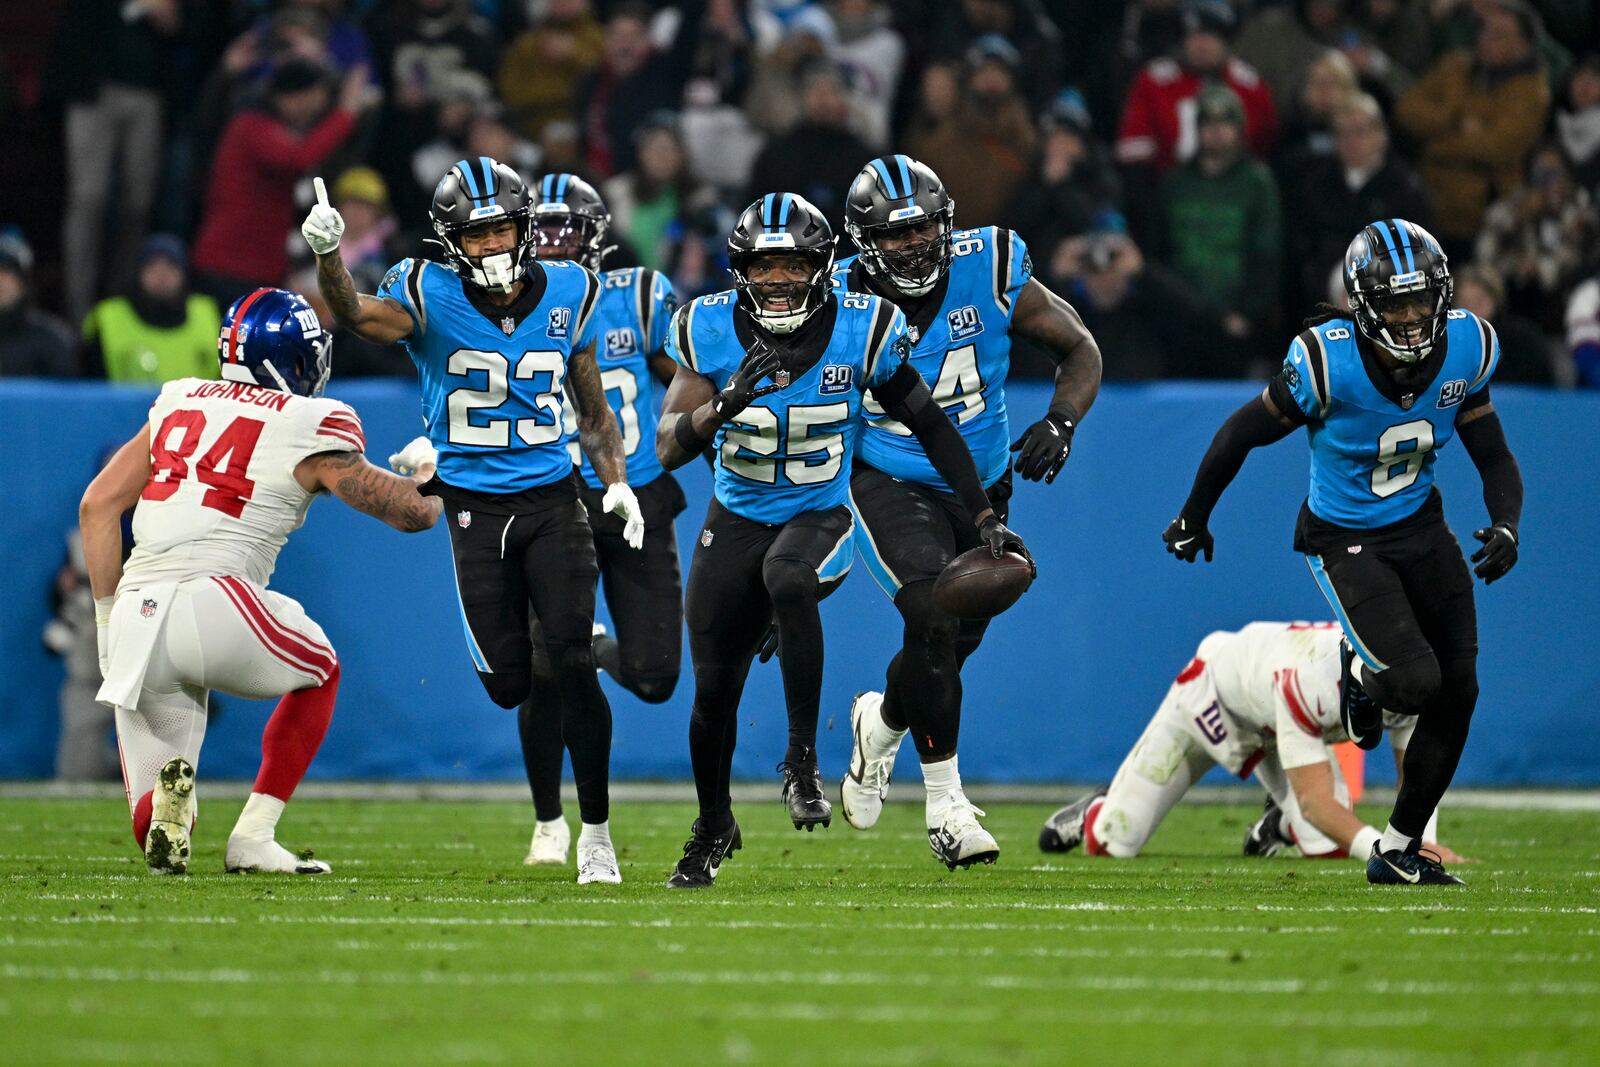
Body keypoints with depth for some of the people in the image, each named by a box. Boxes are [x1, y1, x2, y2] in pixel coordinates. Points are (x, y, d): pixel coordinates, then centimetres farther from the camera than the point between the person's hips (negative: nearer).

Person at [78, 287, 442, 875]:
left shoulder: (180, 402, 20)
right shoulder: (310, 427, 4)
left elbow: (97, 505, 19)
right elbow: (410, 511, 11)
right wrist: (432, 478, 33)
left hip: (135, 620, 5)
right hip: (213, 601, -5)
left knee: (156, 822, 15)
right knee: (318, 673, 29)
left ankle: (169, 788, -22)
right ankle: (253, 838, 14)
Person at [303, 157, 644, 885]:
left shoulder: (567, 295, 1)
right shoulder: (432, 297, -9)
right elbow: (356, 316, -30)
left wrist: (615, 481, 0)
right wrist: (327, 255, -49)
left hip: (552, 499, 1)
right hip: (475, 509, -1)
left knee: (572, 666, -11)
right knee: (511, 685, -1)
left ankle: (595, 833, 2)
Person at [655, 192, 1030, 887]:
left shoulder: (861, 330, -14)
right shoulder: (711, 330, -12)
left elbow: (929, 424, -2)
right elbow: (668, 449, -15)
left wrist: (984, 517, -1)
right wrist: (726, 402, -35)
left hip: (821, 515, -2)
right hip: (736, 518, 2)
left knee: (788, 578, -37)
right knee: (714, 687, 2)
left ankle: (802, 759, -27)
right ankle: (714, 826, 30)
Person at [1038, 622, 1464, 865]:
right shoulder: (1308, 681, -47)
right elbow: (1317, 801, -45)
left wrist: (1422, 844, -40)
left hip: (1277, 728, 5)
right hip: (1213, 701, -5)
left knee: (1328, 846, -17)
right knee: (1114, 843, -3)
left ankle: (1281, 824, 19)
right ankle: (1099, 811, 35)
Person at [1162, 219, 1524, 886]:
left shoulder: (1464, 350, -12)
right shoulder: (1328, 362, -26)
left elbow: (1495, 459, 1)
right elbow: (1244, 432, -9)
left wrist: (1505, 525, -20)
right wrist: (1194, 518, 3)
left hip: (1420, 527, 5)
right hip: (1345, 541, -5)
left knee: (1456, 694, 3)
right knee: (1414, 680, -23)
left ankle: (1399, 853, 21)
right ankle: (1360, 671, 17)